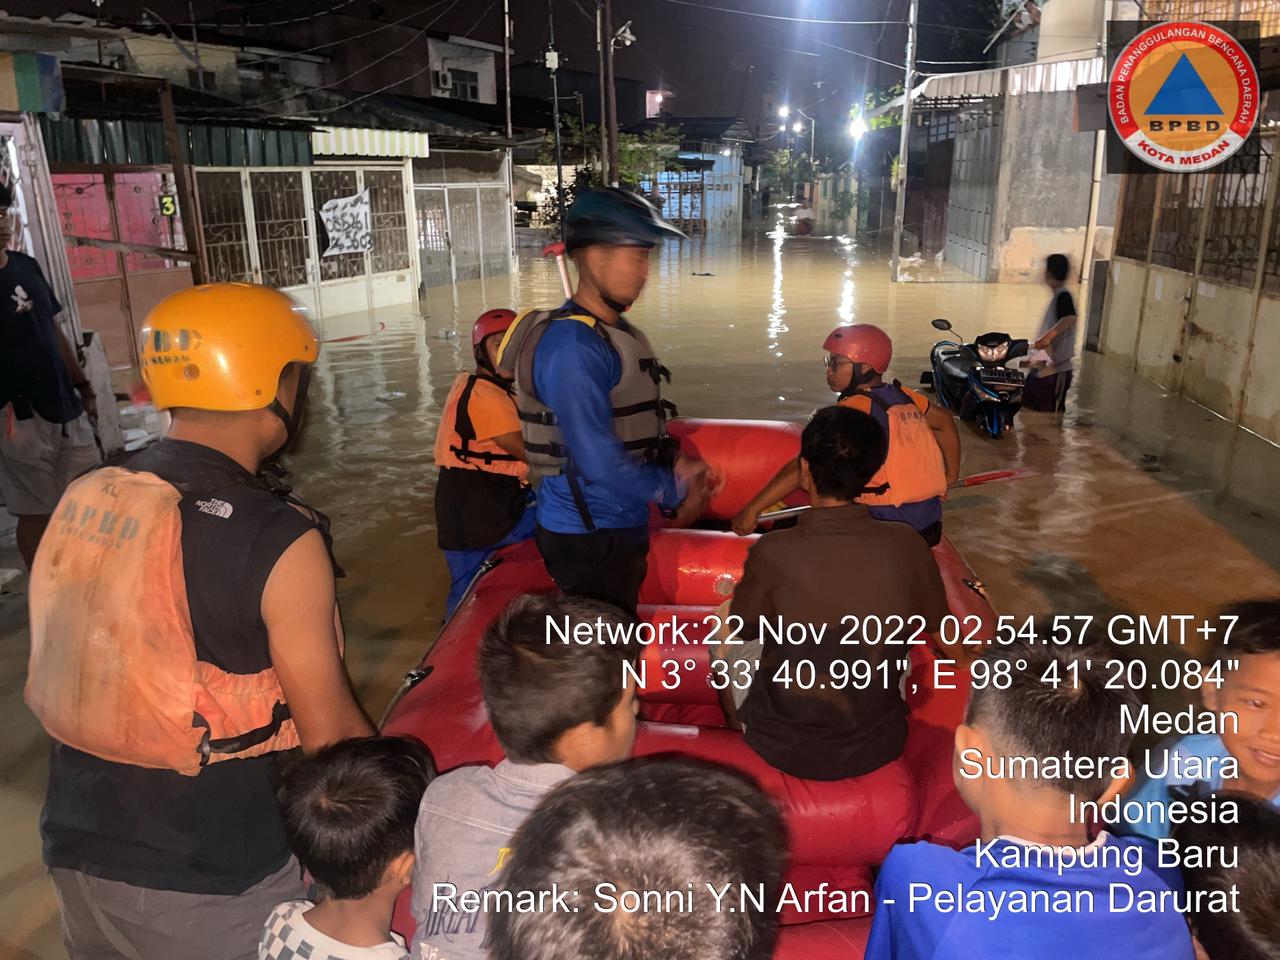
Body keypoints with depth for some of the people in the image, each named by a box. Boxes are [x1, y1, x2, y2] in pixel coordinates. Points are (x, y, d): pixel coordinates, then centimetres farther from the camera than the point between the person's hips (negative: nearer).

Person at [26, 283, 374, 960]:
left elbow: (58, 682, 6)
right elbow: (328, 733, -16)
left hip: (77, 855, 6)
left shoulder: (82, 501, -4)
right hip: (214, 891, -5)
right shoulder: (279, 542, -23)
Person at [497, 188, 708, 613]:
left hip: (617, 526, 9)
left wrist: (674, 467, 0)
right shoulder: (573, 346, -24)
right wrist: (673, 489, -13)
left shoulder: (616, 331, 8)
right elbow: (600, 463, -27)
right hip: (589, 538, -9)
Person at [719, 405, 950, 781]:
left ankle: (745, 741, 45)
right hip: (876, 748, 3)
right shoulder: (906, 545, -15)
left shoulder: (772, 553, -23)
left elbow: (744, 628, -3)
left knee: (730, 644, 23)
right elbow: (930, 624, 4)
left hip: (786, 751, -2)